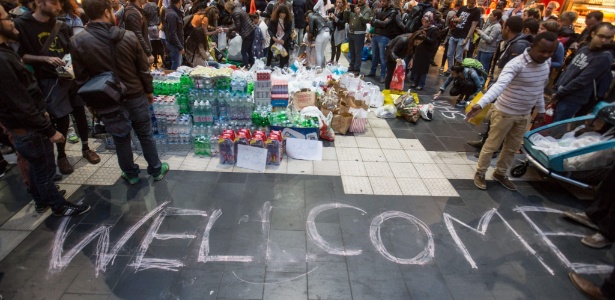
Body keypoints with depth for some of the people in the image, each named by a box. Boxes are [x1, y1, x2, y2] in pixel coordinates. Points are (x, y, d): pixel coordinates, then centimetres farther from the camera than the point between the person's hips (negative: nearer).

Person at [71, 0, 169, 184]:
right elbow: (144, 69, -4)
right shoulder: (129, 37, -9)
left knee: (121, 139, 15)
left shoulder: (78, 42, -10)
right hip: (136, 97, 1)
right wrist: (149, 91, 10)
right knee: (146, 135, 14)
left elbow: (81, 79, -4)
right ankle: (156, 170, 25)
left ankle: (131, 174, 30)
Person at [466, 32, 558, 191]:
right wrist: (480, 104, -56)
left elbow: (540, 88, 14)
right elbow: (499, 85, -42)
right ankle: (480, 173, 25)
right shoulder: (516, 64, -26)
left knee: (512, 148, 19)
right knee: (492, 145, 7)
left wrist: (541, 110, 18)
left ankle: (500, 173, 37)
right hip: (505, 112, -7)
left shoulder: (546, 63, 0)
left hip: (525, 115, 7)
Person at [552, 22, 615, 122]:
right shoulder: (584, 49, 10)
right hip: (560, 93, 7)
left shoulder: (605, 57, -14)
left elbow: (581, 80, -19)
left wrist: (558, 94, -15)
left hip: (572, 100, -7)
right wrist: (556, 87, 7)